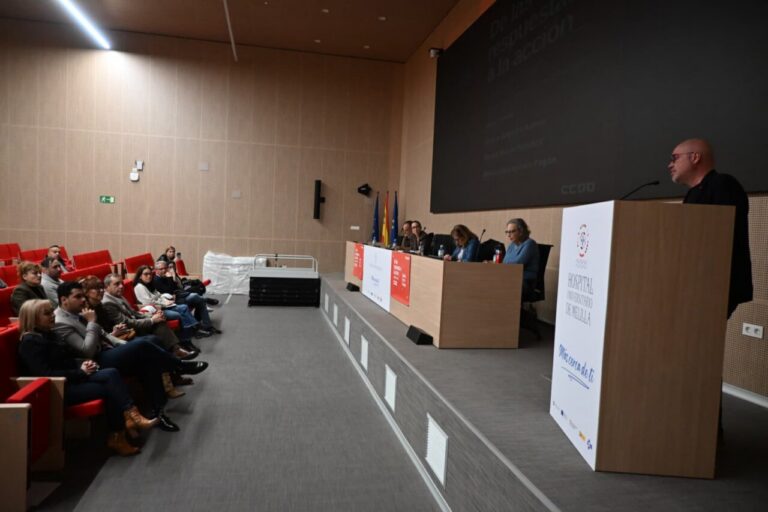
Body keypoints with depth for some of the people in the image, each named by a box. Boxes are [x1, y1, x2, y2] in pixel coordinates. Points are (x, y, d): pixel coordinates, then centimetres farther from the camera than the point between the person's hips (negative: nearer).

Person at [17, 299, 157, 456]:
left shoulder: (48, 334, 17)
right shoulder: (30, 342, -11)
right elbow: (46, 375, -20)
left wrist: (83, 363, 1)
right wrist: (80, 372, -17)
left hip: (70, 379, 8)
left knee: (111, 374, -18)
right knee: (109, 388, -25)